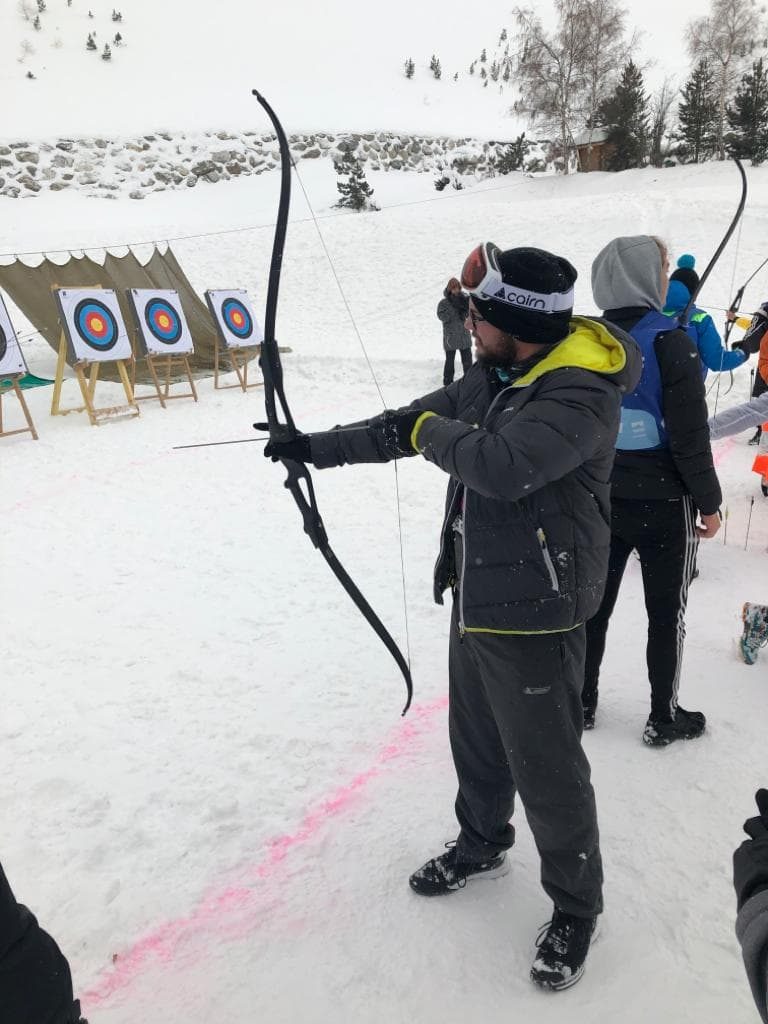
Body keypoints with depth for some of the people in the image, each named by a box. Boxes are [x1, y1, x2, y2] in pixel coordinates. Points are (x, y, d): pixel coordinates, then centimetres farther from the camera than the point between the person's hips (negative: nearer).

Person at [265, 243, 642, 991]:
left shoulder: (581, 393, -22)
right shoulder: (492, 379, 6)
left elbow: (503, 464, -36)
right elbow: (406, 426, 13)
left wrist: (432, 431, -18)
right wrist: (316, 447, 12)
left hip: (533, 613, -8)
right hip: (478, 597, 9)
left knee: (547, 769, 6)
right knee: (475, 741, 24)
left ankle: (575, 908, 30)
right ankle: (480, 844, 49)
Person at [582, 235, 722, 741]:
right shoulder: (670, 343, -16)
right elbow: (690, 437, -16)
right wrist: (709, 503, -5)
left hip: (598, 500, 5)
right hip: (662, 504, -5)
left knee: (594, 603, 16)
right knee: (667, 613, 11)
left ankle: (581, 701, 29)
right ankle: (664, 718, 23)